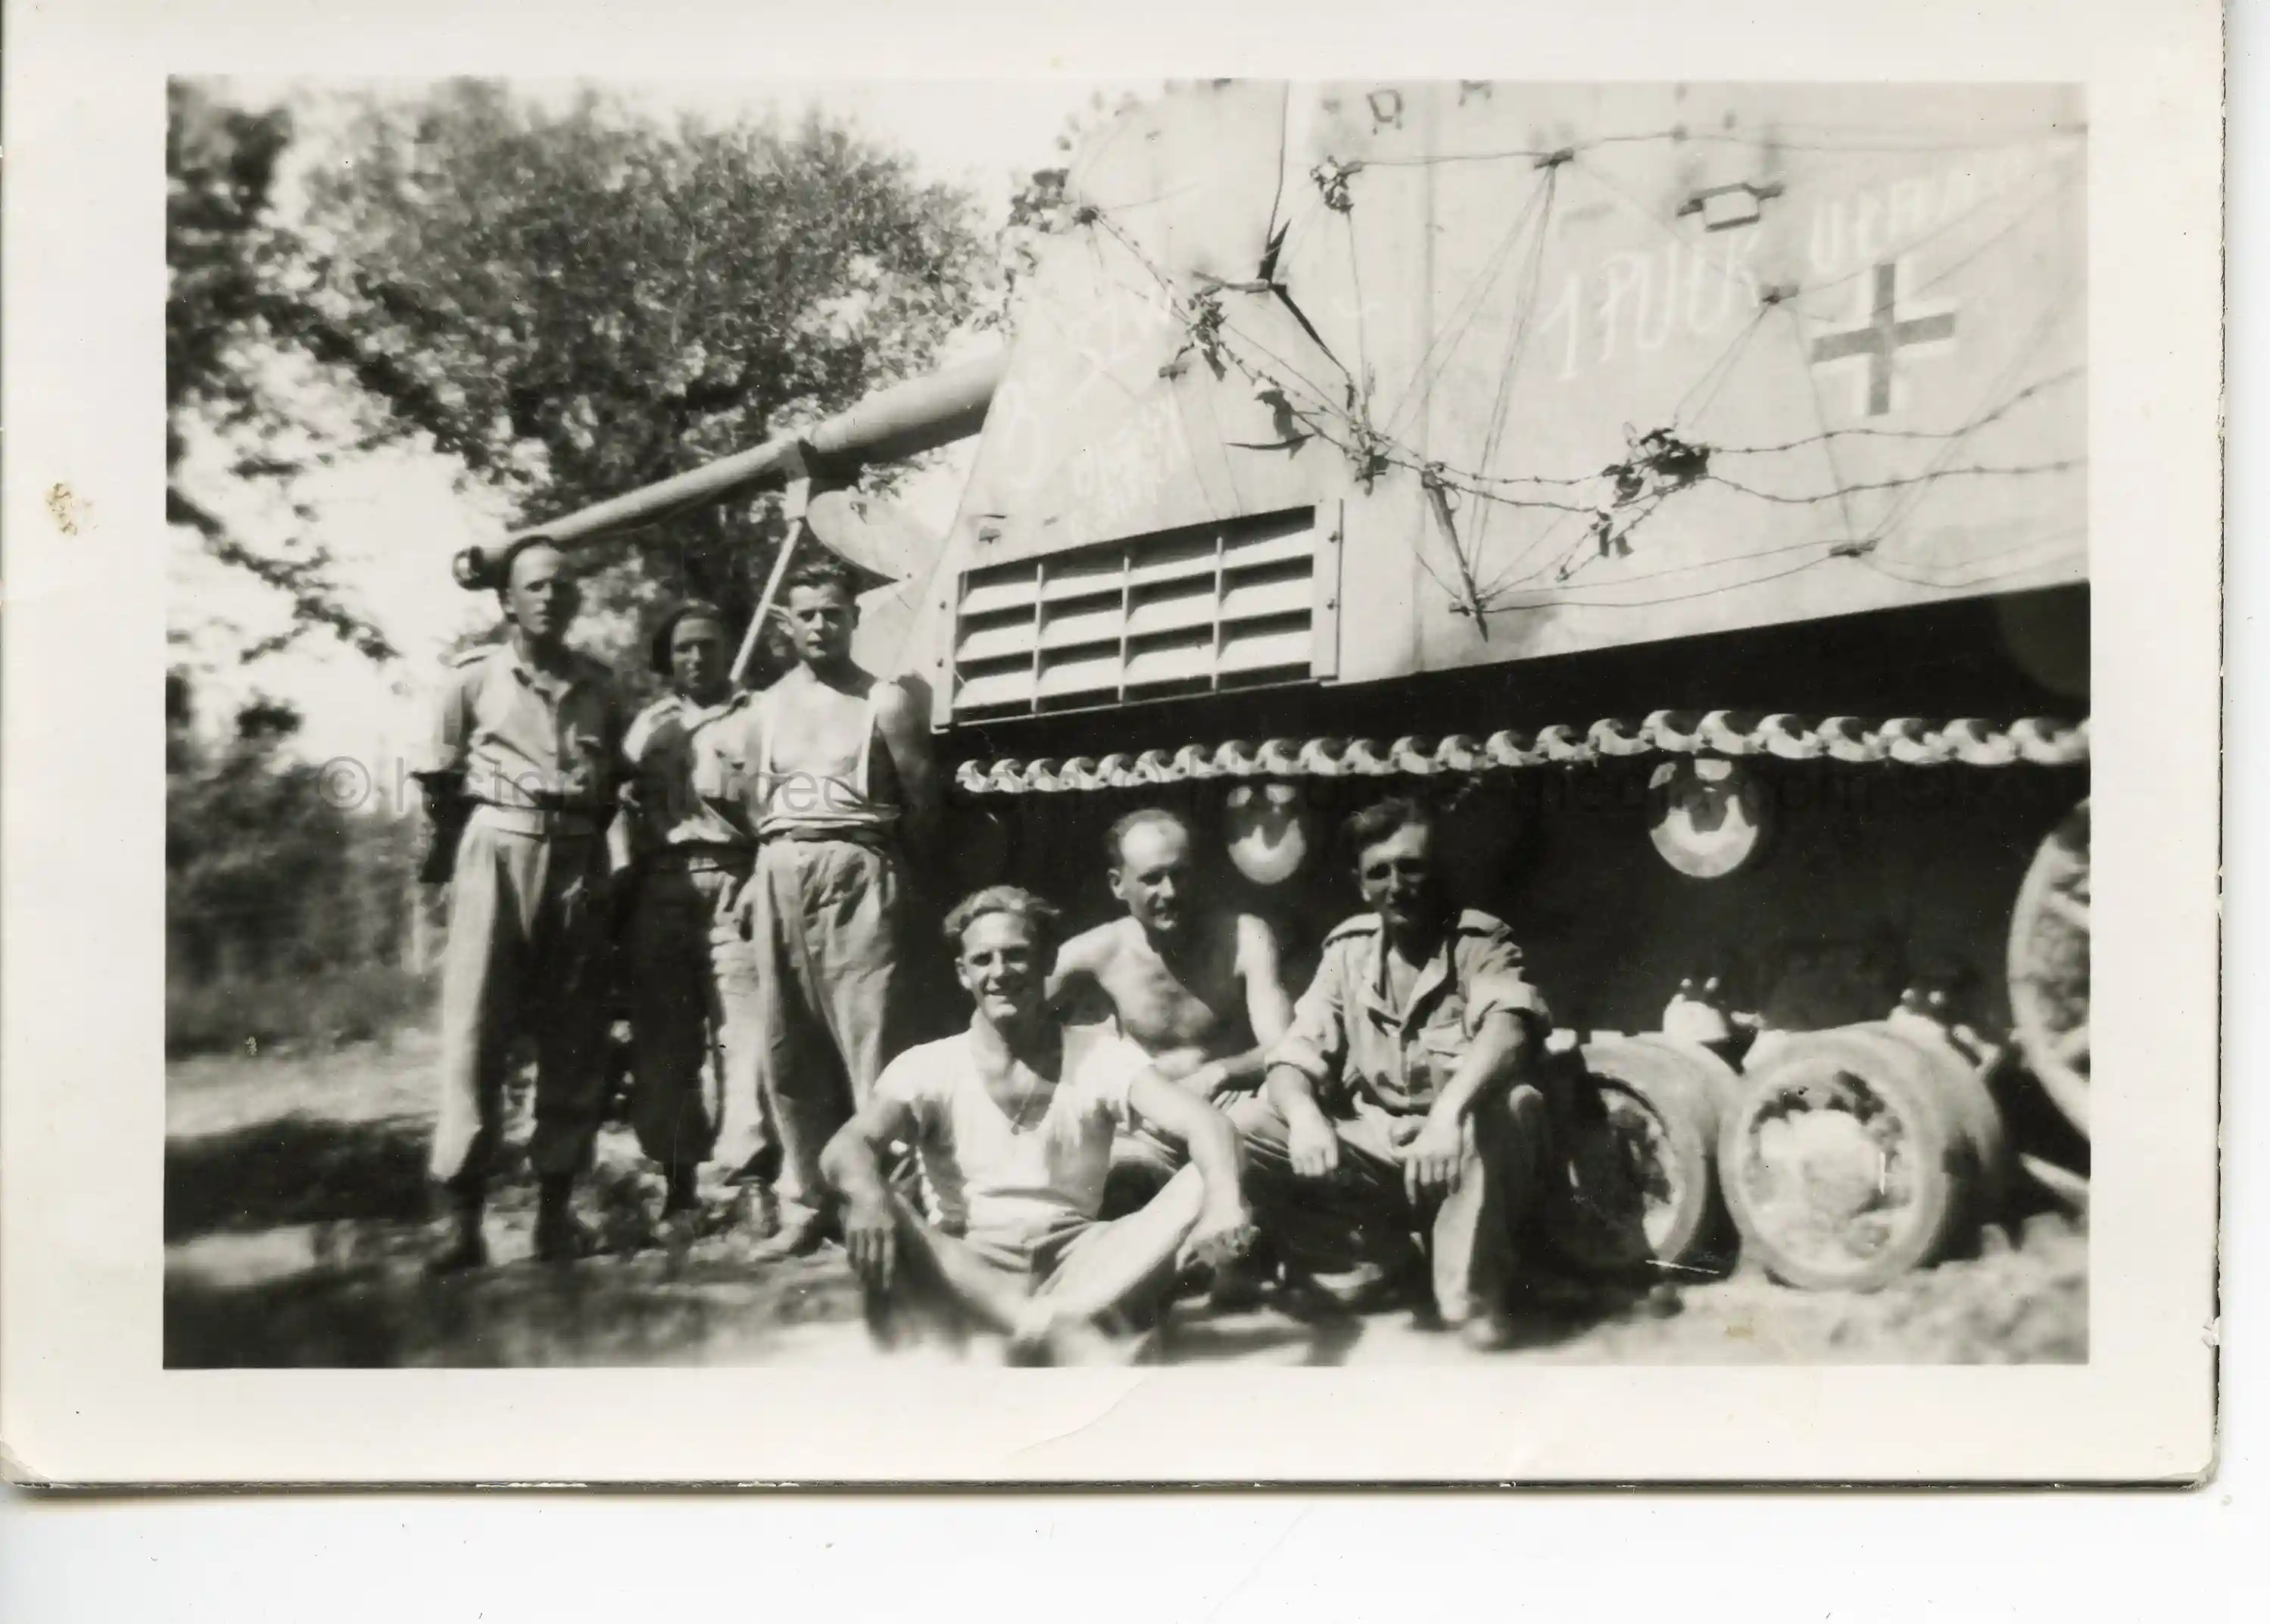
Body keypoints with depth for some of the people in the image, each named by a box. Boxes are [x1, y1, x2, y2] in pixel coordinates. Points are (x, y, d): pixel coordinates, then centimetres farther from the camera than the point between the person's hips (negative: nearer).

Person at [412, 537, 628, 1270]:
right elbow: (439, 790, 8)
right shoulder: (474, 676, 4)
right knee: (476, 1030, -6)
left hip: (579, 865, 3)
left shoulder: (599, 685, 11)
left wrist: (587, 838, 8)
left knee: (575, 1040, 4)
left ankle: (556, 1205, 12)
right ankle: (463, 1217, -4)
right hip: (498, 852, -3)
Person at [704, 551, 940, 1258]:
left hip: (854, 872, -4)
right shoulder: (762, 709, 15)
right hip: (779, 874, 5)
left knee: (866, 1039, -9)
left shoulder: (885, 702, 2)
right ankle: (803, 1206, 13)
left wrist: (890, 872, 6)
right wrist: (767, 868, 12)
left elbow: (922, 805, 3)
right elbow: (747, 805, 19)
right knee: (787, 1047, 5)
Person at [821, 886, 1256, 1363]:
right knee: (871, 1218, -29)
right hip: (965, 1275, 0)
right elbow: (847, 1145, -15)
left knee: (1201, 1184, -21)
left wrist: (1224, 1199, -35)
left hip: (1077, 1267, 1)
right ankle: (1066, 1335, -40)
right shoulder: (928, 1067, 2)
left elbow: (1205, 1123, -11)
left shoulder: (1100, 1054, 3)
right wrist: (869, 1195, -41)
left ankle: (1046, 1330, -37)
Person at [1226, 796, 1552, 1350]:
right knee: (1242, 1128, -15)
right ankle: (1364, 1260, -1)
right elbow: (1296, 1055, -3)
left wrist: (1448, 1112, -50)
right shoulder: (1347, 949, 2)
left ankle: (1473, 1293, -19)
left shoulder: (1480, 941, -10)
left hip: (1464, 1154, -4)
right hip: (1373, 1151, 4)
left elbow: (1509, 1027, -32)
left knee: (1509, 1105, -37)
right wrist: (1305, 1115, -28)